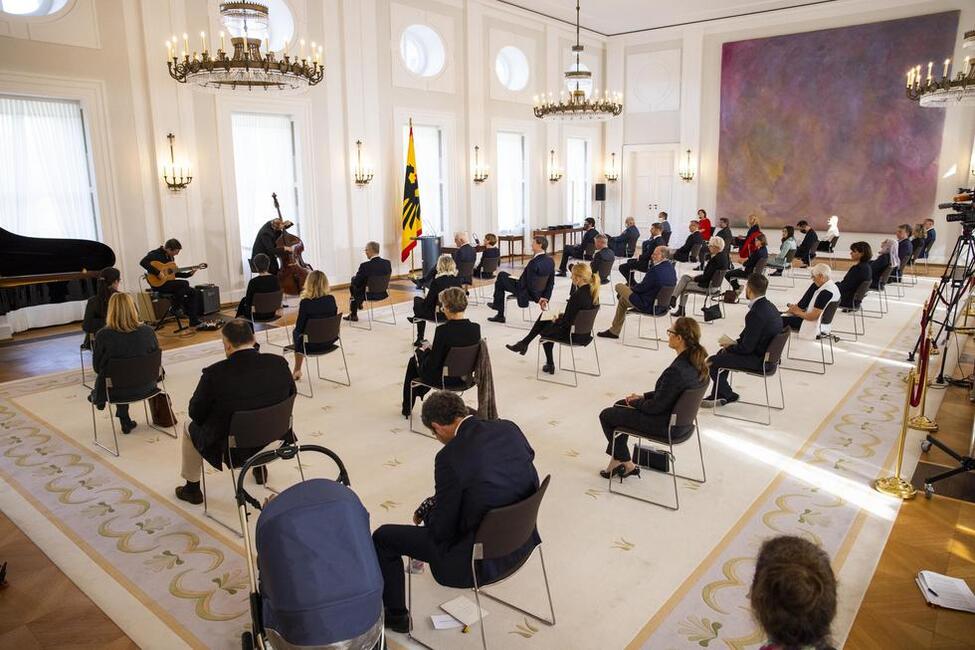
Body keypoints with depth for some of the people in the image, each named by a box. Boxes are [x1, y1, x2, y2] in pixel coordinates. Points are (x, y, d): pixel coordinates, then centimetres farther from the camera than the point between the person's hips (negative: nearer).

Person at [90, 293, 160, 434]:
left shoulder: (102, 335, -20)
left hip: (116, 391, -2)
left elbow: (97, 368, -7)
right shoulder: (148, 331, -15)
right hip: (145, 387, 2)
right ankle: (125, 422, 43)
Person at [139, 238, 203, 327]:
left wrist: (188, 274, 11)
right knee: (184, 284, -25)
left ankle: (194, 321, -6)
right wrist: (157, 273, -33)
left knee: (192, 292, -4)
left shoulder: (171, 257, 14)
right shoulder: (155, 254, -12)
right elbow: (143, 262, -29)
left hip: (169, 282, 9)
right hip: (158, 283, -8)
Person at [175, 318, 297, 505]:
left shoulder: (214, 374, -24)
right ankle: (259, 466, 50)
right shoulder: (279, 363, -15)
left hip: (233, 451, -3)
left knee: (190, 427, 26)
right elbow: (291, 397, 2)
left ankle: (192, 488, 38)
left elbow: (196, 414, -10)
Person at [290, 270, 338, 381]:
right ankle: (297, 370, 40)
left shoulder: (305, 302, -21)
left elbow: (300, 328, -15)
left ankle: (297, 371, 41)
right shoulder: (331, 299, -9)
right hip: (329, 342, 4)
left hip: (312, 345, -4)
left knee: (295, 333, 29)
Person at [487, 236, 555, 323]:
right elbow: (551, 283, 0)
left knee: (501, 276, 9)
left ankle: (497, 305, 28)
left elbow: (531, 284, -26)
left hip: (525, 293, -8)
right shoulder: (550, 261, -4)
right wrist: (546, 298, 4)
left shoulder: (534, 263, -30)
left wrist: (537, 299, -12)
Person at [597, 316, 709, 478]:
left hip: (668, 427, -9)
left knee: (606, 415, 6)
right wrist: (643, 396, 9)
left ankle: (626, 465, 21)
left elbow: (657, 406, -23)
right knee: (620, 405, 23)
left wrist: (635, 403, -4)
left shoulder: (677, 370, -33)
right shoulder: (697, 362, -4)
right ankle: (616, 460, 28)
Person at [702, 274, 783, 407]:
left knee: (712, 362, -4)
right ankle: (717, 396, 28)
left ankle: (728, 395, 17)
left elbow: (746, 348, -22)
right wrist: (736, 343, 7)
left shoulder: (755, 313, -27)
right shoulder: (769, 306, 4)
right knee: (722, 353, 24)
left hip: (758, 361, -10)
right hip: (767, 355, 10)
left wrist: (729, 347, -5)